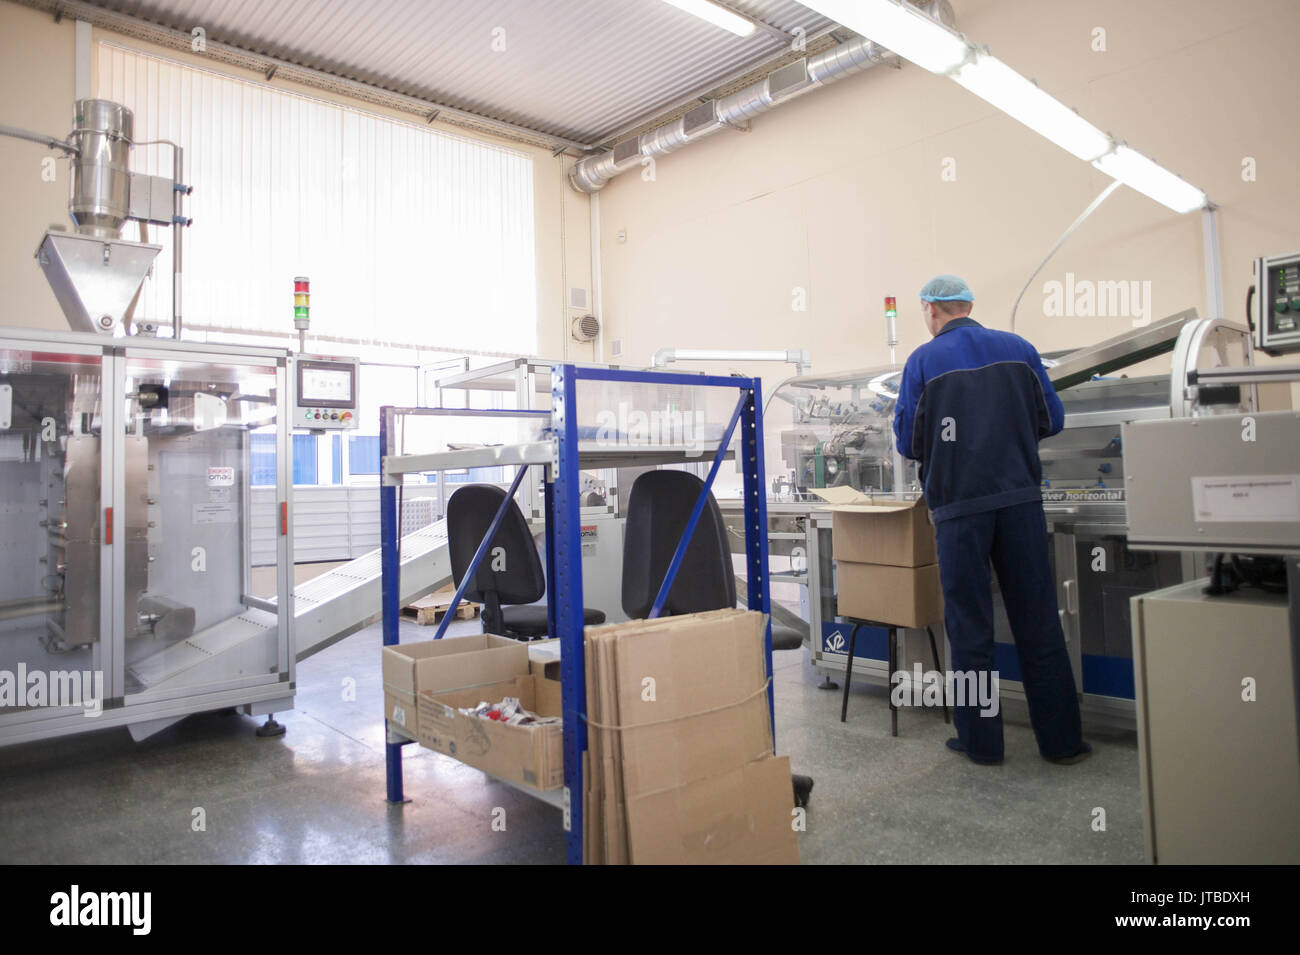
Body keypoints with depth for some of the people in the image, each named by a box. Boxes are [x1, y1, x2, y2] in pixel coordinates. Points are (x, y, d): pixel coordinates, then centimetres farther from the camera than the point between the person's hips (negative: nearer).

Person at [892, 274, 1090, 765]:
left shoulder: (923, 361, -2)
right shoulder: (1018, 348, 7)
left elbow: (908, 443, -1)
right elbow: (1052, 419, 11)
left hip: (959, 506, -3)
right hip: (1020, 498, 3)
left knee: (970, 625, 6)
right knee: (1038, 620, 9)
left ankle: (980, 740, 15)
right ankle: (1062, 739, 17)